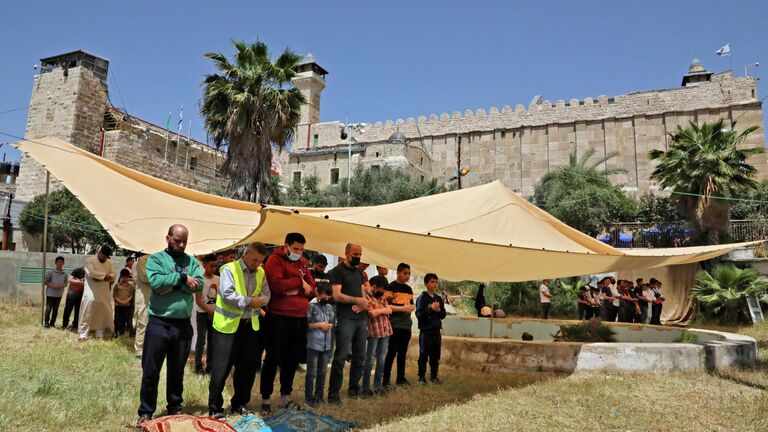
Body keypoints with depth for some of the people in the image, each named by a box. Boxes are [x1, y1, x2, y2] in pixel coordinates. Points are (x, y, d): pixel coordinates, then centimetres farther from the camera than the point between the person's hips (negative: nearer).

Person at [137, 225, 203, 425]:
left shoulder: (192, 261, 7)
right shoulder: (156, 258, -1)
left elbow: (199, 285, -8)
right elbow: (156, 282, -19)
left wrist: (173, 284, -16)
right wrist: (182, 278, -14)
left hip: (183, 325, 3)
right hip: (159, 323, -3)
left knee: (177, 370, 15)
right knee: (150, 371, 6)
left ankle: (175, 408, 29)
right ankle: (146, 411, 22)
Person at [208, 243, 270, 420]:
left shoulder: (261, 272, 7)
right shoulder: (229, 269, -12)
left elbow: (266, 295, 9)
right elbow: (227, 295, -21)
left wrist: (260, 301, -13)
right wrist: (249, 301, -16)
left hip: (250, 325, 6)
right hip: (227, 325, -6)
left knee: (247, 367, 13)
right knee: (221, 368, -1)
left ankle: (239, 404, 28)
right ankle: (215, 408, 13)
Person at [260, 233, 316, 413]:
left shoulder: (303, 263, 14)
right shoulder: (275, 260, -7)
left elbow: (312, 289, 10)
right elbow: (276, 284, -23)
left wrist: (297, 290, -10)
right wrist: (299, 282, -12)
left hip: (300, 318, 7)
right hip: (278, 318, -6)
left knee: (293, 359, 14)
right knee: (273, 359, 2)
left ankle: (285, 397, 27)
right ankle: (265, 399, 14)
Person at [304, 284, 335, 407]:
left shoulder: (329, 307, 10)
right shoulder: (311, 306, -9)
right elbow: (304, 324, -12)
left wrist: (330, 325, -1)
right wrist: (319, 325, -14)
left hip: (326, 345, 6)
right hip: (313, 345, -6)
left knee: (322, 372, 14)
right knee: (312, 373, 1)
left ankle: (319, 396, 26)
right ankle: (309, 397, 14)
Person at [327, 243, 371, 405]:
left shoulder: (359, 272, 18)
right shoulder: (338, 271, -4)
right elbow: (337, 295, -13)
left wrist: (365, 303, -2)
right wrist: (357, 300, -19)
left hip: (361, 319, 7)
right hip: (346, 320, -7)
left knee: (359, 356, 11)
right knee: (341, 357, -7)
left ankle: (354, 388, 23)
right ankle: (333, 393, 0)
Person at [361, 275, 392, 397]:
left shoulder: (382, 296, 16)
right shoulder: (367, 296, -7)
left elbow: (389, 310, 4)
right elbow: (372, 313, -19)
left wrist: (379, 310, -9)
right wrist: (383, 309, -5)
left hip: (386, 330, 7)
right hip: (374, 331, -7)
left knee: (381, 359, 10)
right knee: (370, 360, -1)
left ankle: (378, 386, 18)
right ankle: (366, 388, 6)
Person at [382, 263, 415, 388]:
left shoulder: (409, 289, 16)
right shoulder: (391, 286, -5)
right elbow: (386, 306, -12)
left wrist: (411, 308, -1)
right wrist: (402, 308, -19)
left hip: (407, 324, 7)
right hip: (395, 324, -7)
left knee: (403, 352, 11)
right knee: (392, 352, -5)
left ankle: (401, 378, 19)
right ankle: (386, 380, 1)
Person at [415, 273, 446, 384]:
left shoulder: (439, 299, 11)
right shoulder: (422, 298, -6)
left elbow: (443, 315, 13)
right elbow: (419, 314, -14)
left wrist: (439, 310, -6)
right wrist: (431, 309, -19)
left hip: (436, 330, 5)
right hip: (425, 330, -5)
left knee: (435, 355, 10)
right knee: (424, 355, -1)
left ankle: (434, 376, 21)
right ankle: (422, 377, 8)